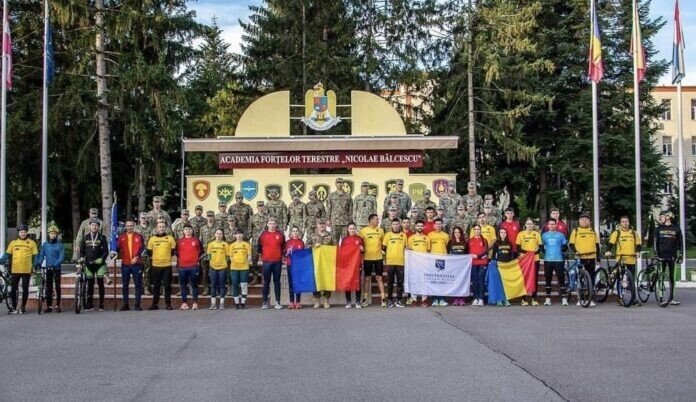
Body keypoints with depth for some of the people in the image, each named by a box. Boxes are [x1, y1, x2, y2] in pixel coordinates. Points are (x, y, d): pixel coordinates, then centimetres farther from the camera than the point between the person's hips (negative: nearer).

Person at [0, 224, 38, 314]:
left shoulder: (32, 243, 2)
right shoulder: (13, 243, 7)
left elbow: (35, 256, 2)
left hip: (26, 270, -2)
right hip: (15, 270, 2)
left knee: (25, 289, 5)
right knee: (13, 289, 6)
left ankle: (23, 307, 15)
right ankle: (13, 307, 18)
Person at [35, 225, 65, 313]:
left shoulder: (59, 244, -3)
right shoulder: (45, 244, 7)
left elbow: (62, 257, -10)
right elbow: (41, 256, 5)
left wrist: (56, 264, -25)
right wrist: (37, 264, -11)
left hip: (57, 268, -3)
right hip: (48, 268, 3)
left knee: (57, 287, -1)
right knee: (48, 288, 5)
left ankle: (58, 306, 4)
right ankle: (49, 306, 9)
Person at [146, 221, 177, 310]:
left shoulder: (170, 238, 2)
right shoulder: (152, 238, 5)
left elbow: (174, 251, 6)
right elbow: (149, 252, 11)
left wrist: (168, 257, 3)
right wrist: (154, 257, 6)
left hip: (167, 265, -1)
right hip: (155, 265, 1)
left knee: (167, 286, 1)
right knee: (156, 286, 6)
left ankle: (168, 304, 7)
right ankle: (155, 304, 12)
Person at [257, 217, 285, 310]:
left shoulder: (280, 235, 5)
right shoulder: (263, 234, 3)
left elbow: (284, 247, 17)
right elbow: (259, 246, 13)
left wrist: (282, 255, 10)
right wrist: (261, 254, 10)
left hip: (277, 262, 1)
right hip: (266, 262, -1)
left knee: (277, 281, 4)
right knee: (266, 282, 2)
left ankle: (278, 302, 6)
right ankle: (265, 302, 5)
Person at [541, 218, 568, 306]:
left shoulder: (560, 235, 7)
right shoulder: (544, 235, 10)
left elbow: (564, 246, 11)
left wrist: (560, 251, -1)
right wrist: (545, 252, 1)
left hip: (558, 260, -1)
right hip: (547, 260, 1)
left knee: (561, 278, -5)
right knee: (548, 279, 6)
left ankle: (564, 298, -4)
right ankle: (548, 298, 11)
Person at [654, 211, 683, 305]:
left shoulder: (677, 229, 4)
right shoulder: (658, 229, 6)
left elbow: (680, 243, 6)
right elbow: (656, 242, 5)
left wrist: (680, 255, 1)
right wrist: (656, 254, -4)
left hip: (672, 256, 0)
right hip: (662, 256, 0)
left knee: (672, 278, 3)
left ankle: (671, 298, 7)